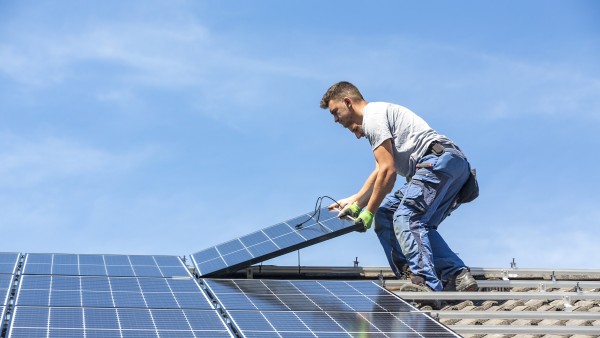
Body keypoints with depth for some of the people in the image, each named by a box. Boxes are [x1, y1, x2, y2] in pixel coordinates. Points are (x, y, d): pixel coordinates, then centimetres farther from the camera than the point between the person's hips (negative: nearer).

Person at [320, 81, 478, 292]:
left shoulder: (373, 116, -3)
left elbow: (388, 171, -9)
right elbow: (380, 172, 34)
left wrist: (368, 213, -2)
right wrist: (354, 202, 32)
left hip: (439, 160, -11)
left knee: (406, 219, -19)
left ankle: (426, 286, -31)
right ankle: (458, 277, -3)